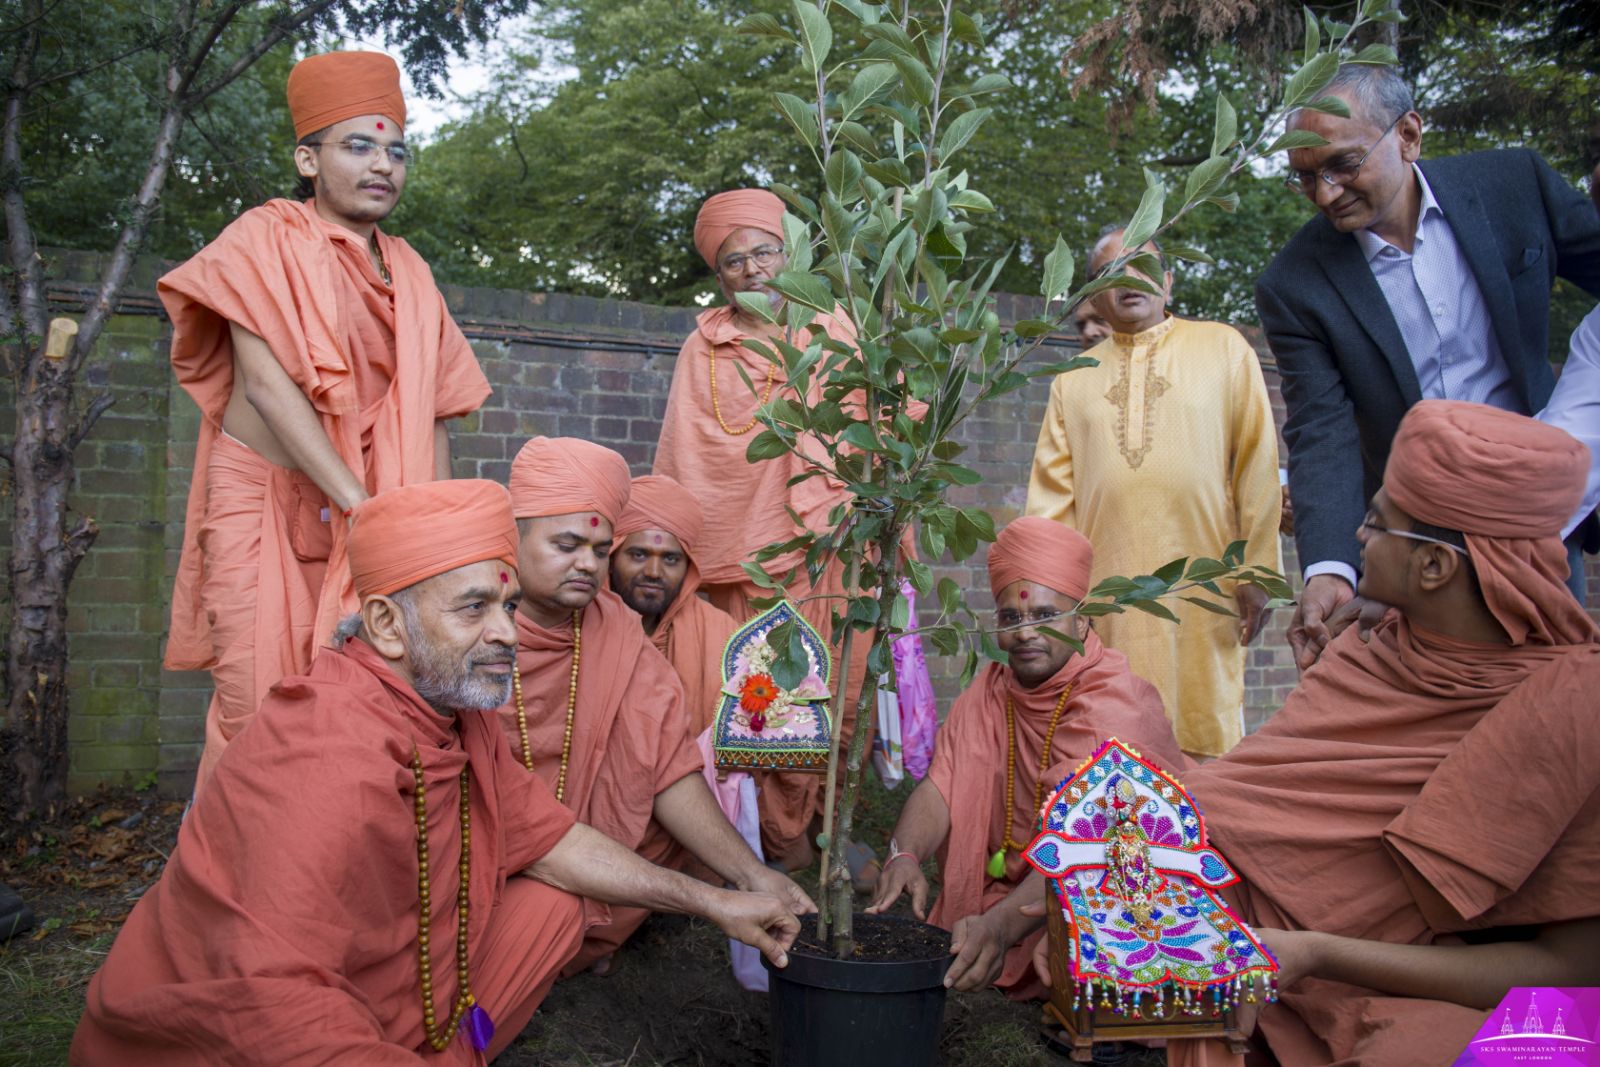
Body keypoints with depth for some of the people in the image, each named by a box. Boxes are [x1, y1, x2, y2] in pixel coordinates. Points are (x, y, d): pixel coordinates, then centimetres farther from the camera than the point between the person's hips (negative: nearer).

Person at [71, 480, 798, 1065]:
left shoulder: (457, 708, -2)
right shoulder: (334, 762, -30)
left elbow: (544, 836, 8)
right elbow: (274, 1003, -37)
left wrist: (711, 902, 9)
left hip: (396, 1008, 9)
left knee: (550, 909, 4)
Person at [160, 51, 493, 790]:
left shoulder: (408, 273, 13)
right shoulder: (268, 238, -1)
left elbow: (428, 416, 10)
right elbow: (265, 381, -13)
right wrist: (359, 501, -21)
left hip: (365, 514, 4)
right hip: (265, 499, -4)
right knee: (261, 710, -4)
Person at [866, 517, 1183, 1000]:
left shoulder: (1116, 710, -20)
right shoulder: (988, 693, 2)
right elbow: (940, 787, -8)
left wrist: (1002, 923, -48)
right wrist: (904, 856, -30)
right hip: (1009, 887, 5)